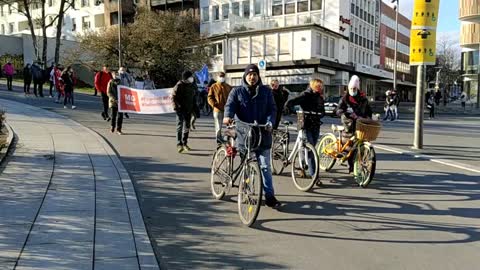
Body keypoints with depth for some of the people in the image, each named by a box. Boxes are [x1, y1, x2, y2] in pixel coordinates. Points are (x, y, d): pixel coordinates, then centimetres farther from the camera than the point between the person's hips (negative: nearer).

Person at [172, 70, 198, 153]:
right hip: (180, 109, -6)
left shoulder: (193, 85, 7)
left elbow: (195, 96, 19)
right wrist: (177, 106, -15)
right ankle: (179, 144, -13)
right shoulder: (179, 85, -11)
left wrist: (194, 107, 12)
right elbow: (173, 97, -9)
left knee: (187, 127, 13)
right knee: (180, 126, -11)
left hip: (189, 109, 6)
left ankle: (185, 143, 24)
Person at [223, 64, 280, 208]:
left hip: (263, 133, 1)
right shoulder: (237, 91, 6)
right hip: (244, 133, 0)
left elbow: (272, 109, 3)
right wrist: (228, 116, -31)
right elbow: (230, 105, -8)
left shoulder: (266, 91, 9)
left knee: (265, 166, 0)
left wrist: (270, 122, -17)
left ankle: (269, 196, 4)